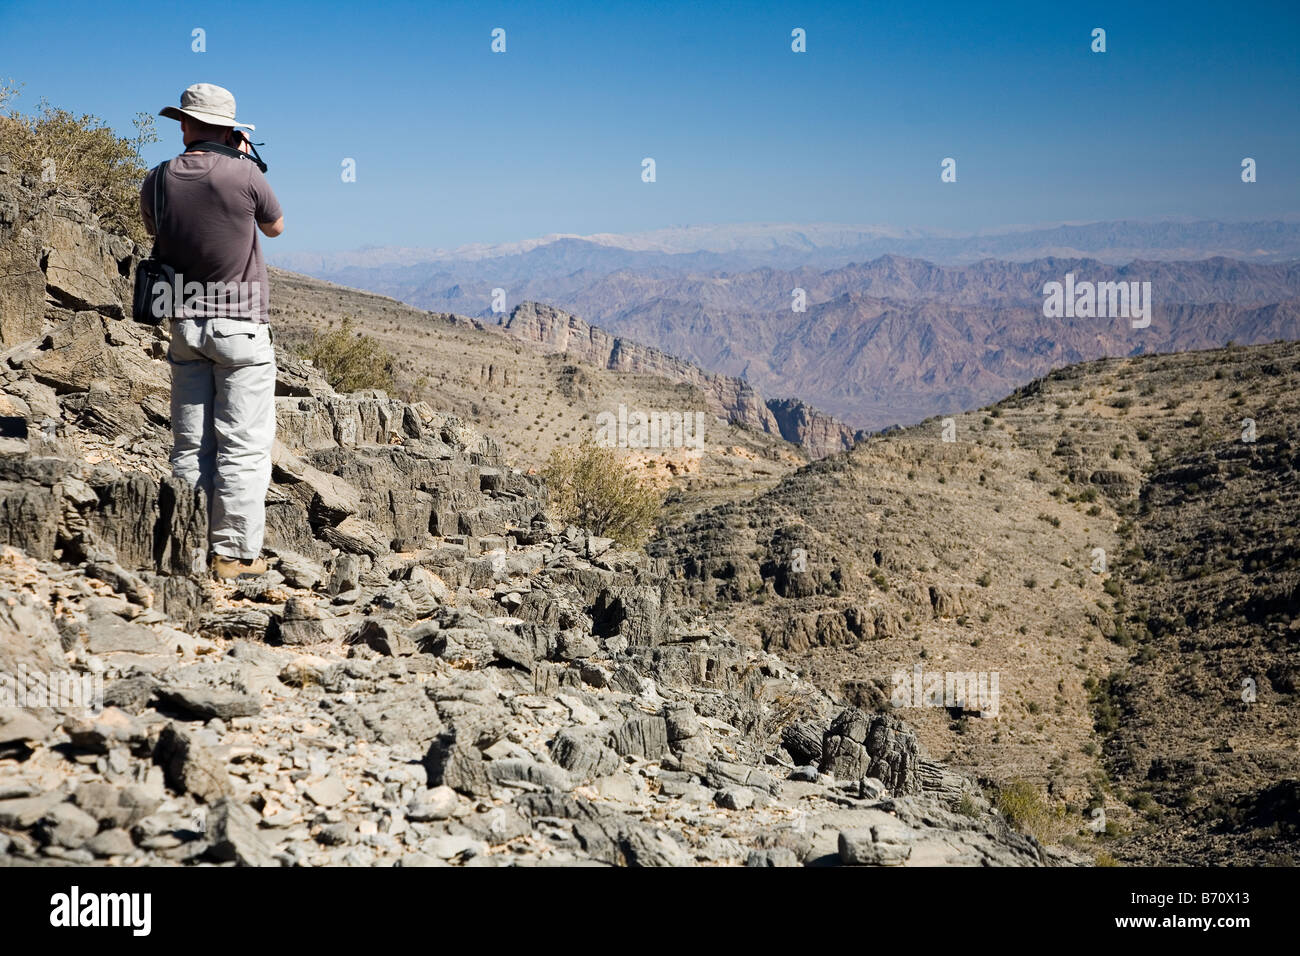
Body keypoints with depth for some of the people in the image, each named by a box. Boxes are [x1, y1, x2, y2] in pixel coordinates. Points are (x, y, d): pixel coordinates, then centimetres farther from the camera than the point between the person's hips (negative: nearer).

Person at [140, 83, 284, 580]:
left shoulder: (157, 181, 0)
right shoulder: (243, 173, -11)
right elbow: (276, 226, 7)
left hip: (185, 325, 4)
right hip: (241, 326, -4)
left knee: (190, 445, 11)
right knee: (243, 447, 1)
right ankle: (234, 553, 2)